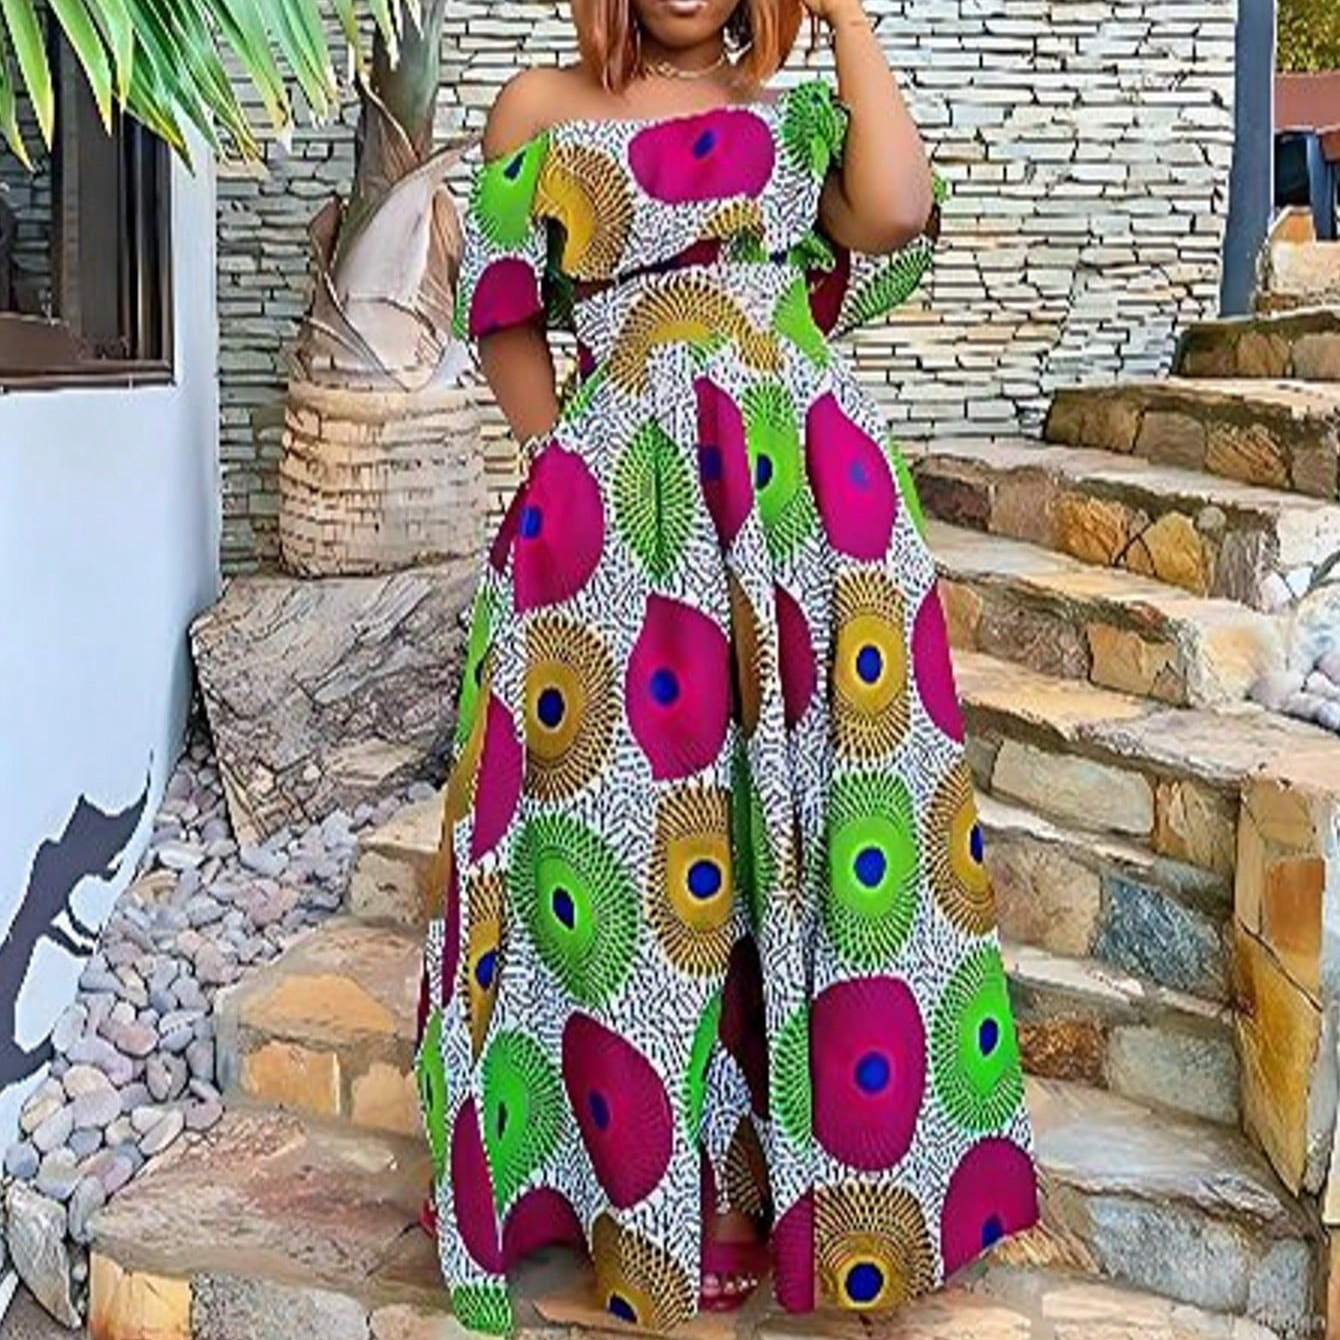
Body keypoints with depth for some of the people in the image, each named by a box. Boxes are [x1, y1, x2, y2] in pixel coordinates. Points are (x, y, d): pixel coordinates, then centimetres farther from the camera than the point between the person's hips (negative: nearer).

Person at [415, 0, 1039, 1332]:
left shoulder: (800, 114, 15)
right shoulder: (541, 108, 13)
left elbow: (895, 211, -6)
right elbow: (506, 321, 12)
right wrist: (569, 468, 2)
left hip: (807, 490, 2)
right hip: (615, 502, -1)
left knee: (811, 825, 2)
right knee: (619, 830, 0)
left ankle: (795, 1168, 17)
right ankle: (645, 1187, 15)